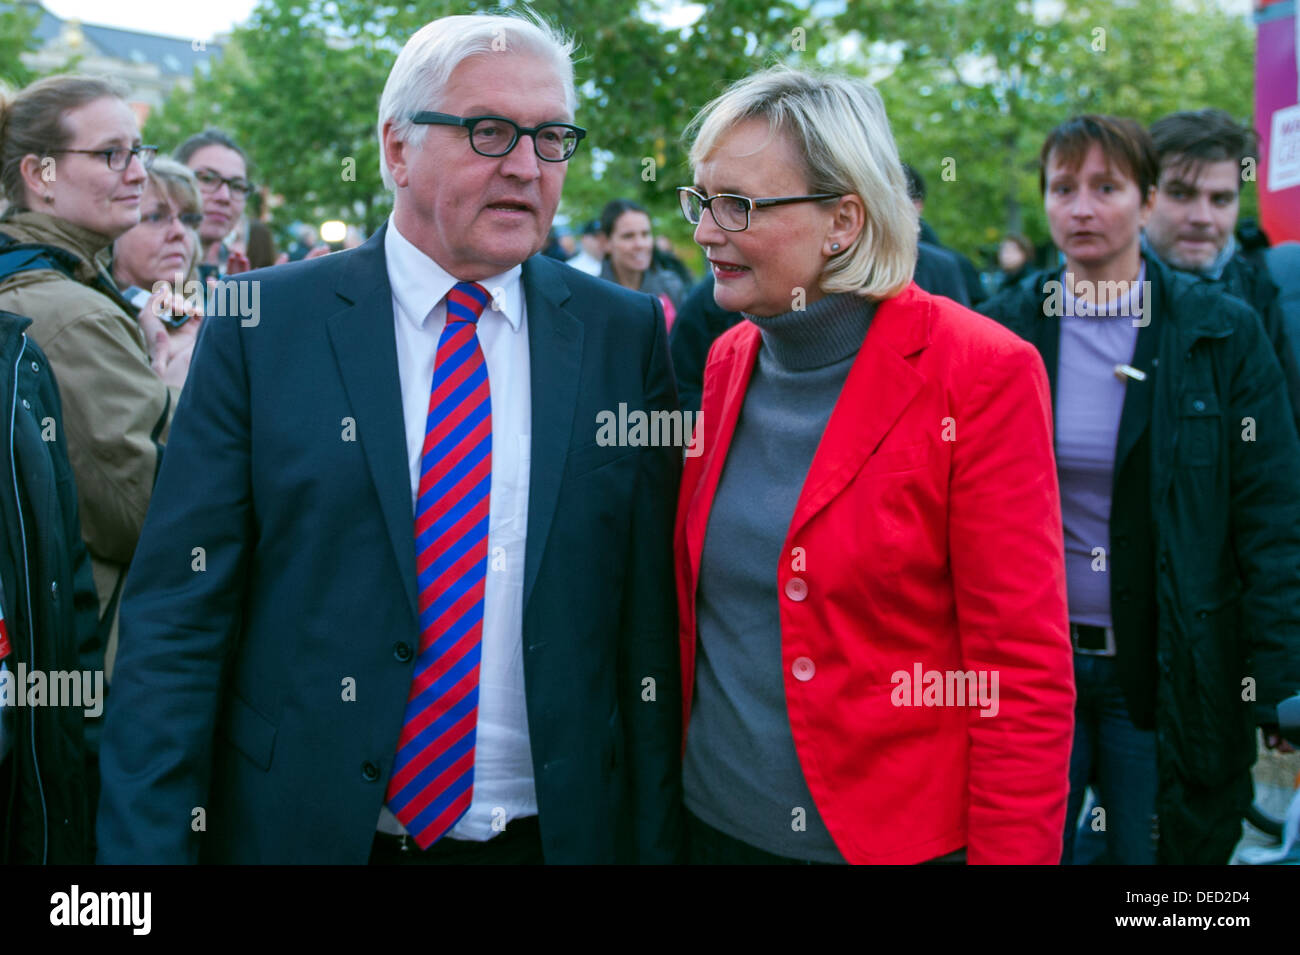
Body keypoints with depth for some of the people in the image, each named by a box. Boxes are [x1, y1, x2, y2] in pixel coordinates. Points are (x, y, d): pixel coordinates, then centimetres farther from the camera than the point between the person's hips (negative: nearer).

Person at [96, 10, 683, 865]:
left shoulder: (626, 335, 0)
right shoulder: (263, 325, -5)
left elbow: (649, 621, 1)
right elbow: (178, 615, -6)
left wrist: (655, 840, 1)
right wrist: (150, 844, -10)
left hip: (561, 828, 2)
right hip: (305, 827, -1)